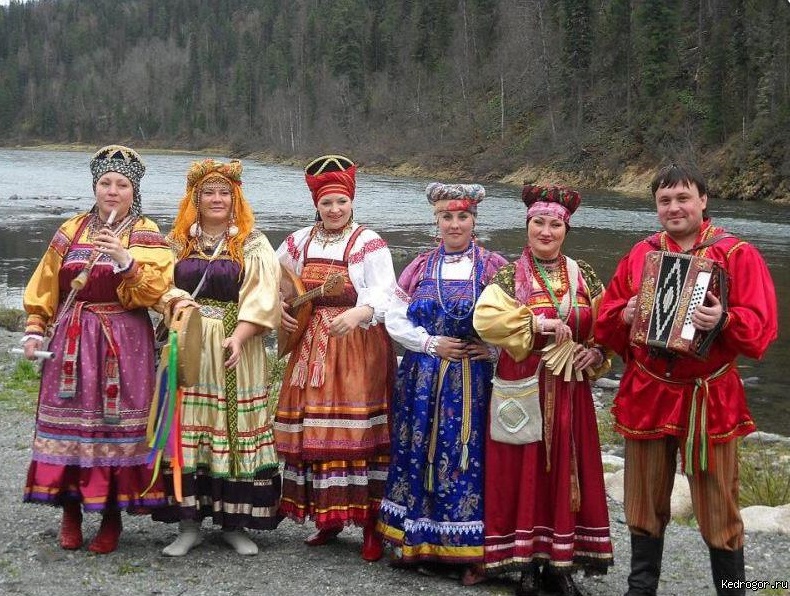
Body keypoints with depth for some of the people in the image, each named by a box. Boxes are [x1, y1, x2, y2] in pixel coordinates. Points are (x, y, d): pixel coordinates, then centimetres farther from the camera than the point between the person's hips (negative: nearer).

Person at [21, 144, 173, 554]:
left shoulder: (146, 236, 3)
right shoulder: (71, 231, 12)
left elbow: (155, 289, -11)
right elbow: (45, 287, 14)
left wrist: (125, 259, -23)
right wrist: (35, 330, 5)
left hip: (123, 343, -3)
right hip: (71, 341, 3)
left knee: (117, 423, -4)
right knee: (68, 421, 0)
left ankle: (112, 517, 7)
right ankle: (70, 513, 12)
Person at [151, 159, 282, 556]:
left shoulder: (253, 244, 5)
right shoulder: (176, 242, 13)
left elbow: (262, 296, -5)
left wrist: (238, 336, -18)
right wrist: (177, 301, -16)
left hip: (236, 348, -2)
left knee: (235, 429, -2)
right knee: (187, 427, -1)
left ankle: (234, 522, 6)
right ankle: (188, 522, 6)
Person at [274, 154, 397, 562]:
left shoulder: (369, 244, -4)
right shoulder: (299, 242, 13)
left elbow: (383, 294, -18)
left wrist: (358, 313, -37)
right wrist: (280, 311, 4)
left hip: (359, 347, -5)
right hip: (311, 348, 5)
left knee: (359, 433, -9)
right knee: (313, 432, 3)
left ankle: (371, 524, -1)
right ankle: (327, 516, 17)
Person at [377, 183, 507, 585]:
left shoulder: (494, 267, -1)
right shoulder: (420, 267, 8)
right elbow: (394, 319, 4)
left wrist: (492, 349, -14)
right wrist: (433, 344, -7)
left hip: (472, 381, -3)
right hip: (423, 379, 3)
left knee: (467, 457, -2)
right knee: (418, 454, 6)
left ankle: (470, 551, 7)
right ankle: (416, 538, 19)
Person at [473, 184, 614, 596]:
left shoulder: (584, 276, 8)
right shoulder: (509, 275, -3)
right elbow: (485, 317, -19)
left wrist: (595, 353, -7)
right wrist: (536, 321, -26)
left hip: (568, 390, 3)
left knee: (566, 470, 6)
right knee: (523, 471, 1)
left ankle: (560, 562, 17)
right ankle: (525, 562, 12)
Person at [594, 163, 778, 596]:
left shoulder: (737, 254, -4)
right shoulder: (640, 254, 8)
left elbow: (760, 326, -11)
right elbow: (605, 322, 11)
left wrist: (724, 320, -29)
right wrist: (625, 315, -10)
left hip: (709, 399, -3)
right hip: (646, 396, 4)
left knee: (717, 509, 3)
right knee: (645, 506, 13)